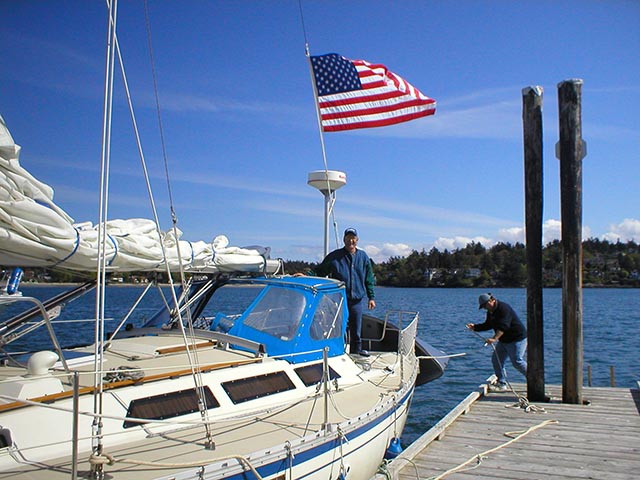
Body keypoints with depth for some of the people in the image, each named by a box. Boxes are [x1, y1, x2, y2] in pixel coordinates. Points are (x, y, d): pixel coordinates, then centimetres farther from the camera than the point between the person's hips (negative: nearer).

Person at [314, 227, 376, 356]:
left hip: (358, 299, 2)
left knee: (356, 328, 10)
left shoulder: (363, 257, 10)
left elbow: (369, 280, 14)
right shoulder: (334, 256, 1)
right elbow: (319, 272, 5)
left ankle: (357, 350, 24)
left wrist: (371, 297, 11)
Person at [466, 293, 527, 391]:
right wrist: (475, 327, 3)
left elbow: (503, 326, -33)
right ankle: (502, 384, 11)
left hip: (517, 338, -10)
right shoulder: (490, 312, 8)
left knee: (517, 361, -11)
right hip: (503, 340, 10)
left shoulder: (503, 308, -22)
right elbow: (487, 325, 16)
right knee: (496, 360, 5)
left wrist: (494, 338, -43)